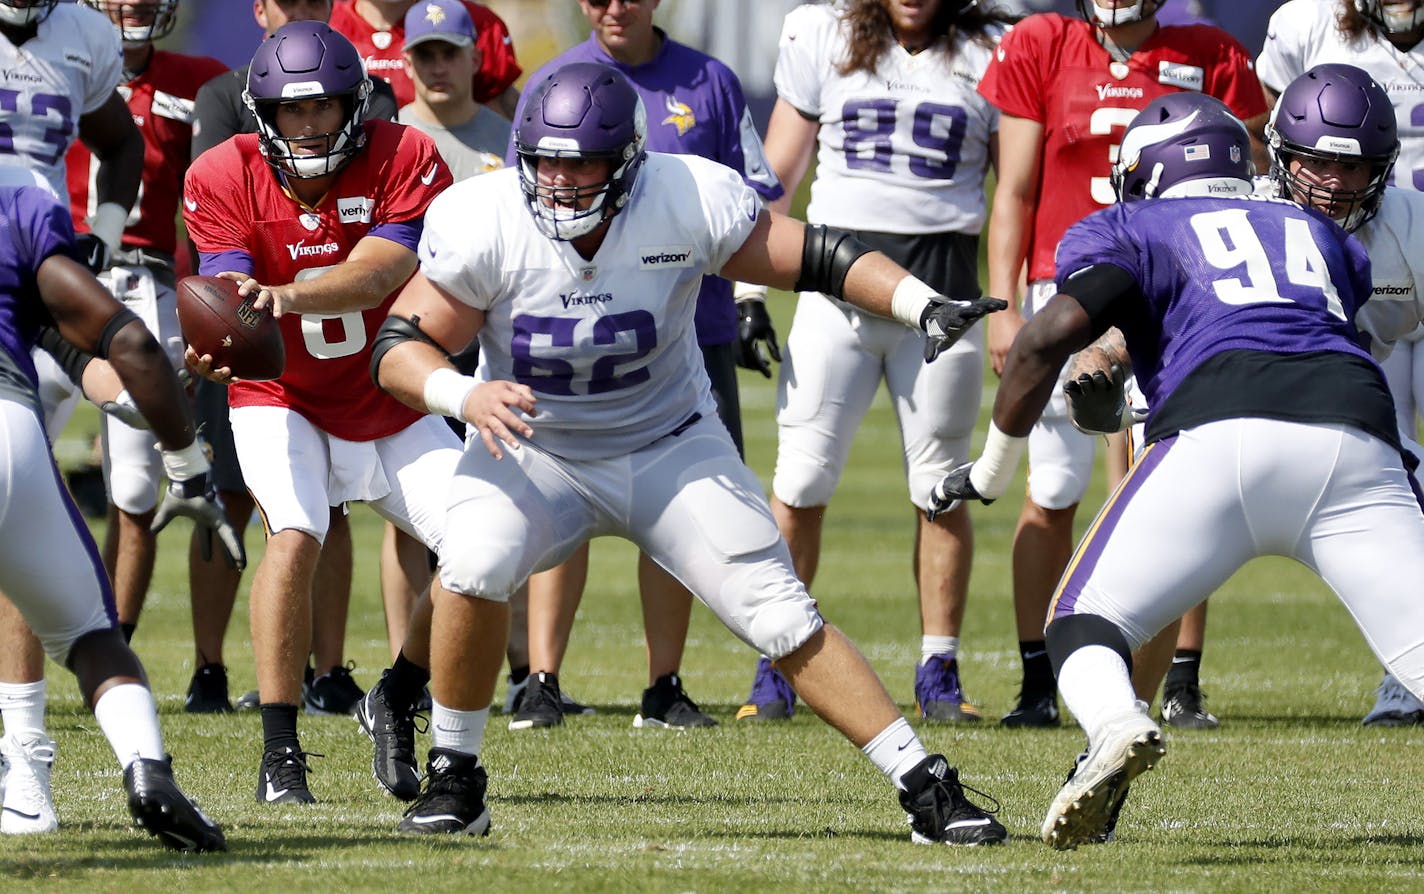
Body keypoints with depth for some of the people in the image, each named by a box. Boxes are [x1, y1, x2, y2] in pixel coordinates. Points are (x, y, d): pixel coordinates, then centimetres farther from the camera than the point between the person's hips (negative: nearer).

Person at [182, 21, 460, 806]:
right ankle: (279, 752, -25)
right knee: (294, 534, -28)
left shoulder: (406, 163, -18)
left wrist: (283, 295, -50)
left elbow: (374, 276, -31)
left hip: (389, 408, 2)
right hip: (281, 401, -2)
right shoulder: (224, 180, -15)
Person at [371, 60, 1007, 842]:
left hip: (671, 447, 0)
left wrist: (923, 305, -28)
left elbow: (817, 258, -14)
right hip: (534, 449, 0)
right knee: (472, 567, -28)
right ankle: (453, 778, -8)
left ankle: (926, 790, -1)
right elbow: (399, 348, -15)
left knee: (781, 615, -9)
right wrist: (465, 396, -36)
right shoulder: (482, 226, -20)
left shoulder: (688, 204, -21)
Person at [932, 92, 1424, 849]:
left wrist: (993, 466, 16)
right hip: (1355, 433, 2)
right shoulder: (1318, 235, 34)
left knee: (1086, 623, 10)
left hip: (1224, 437, -2)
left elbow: (1054, 332, 5)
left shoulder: (1130, 231, 21)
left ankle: (1116, 728, -24)